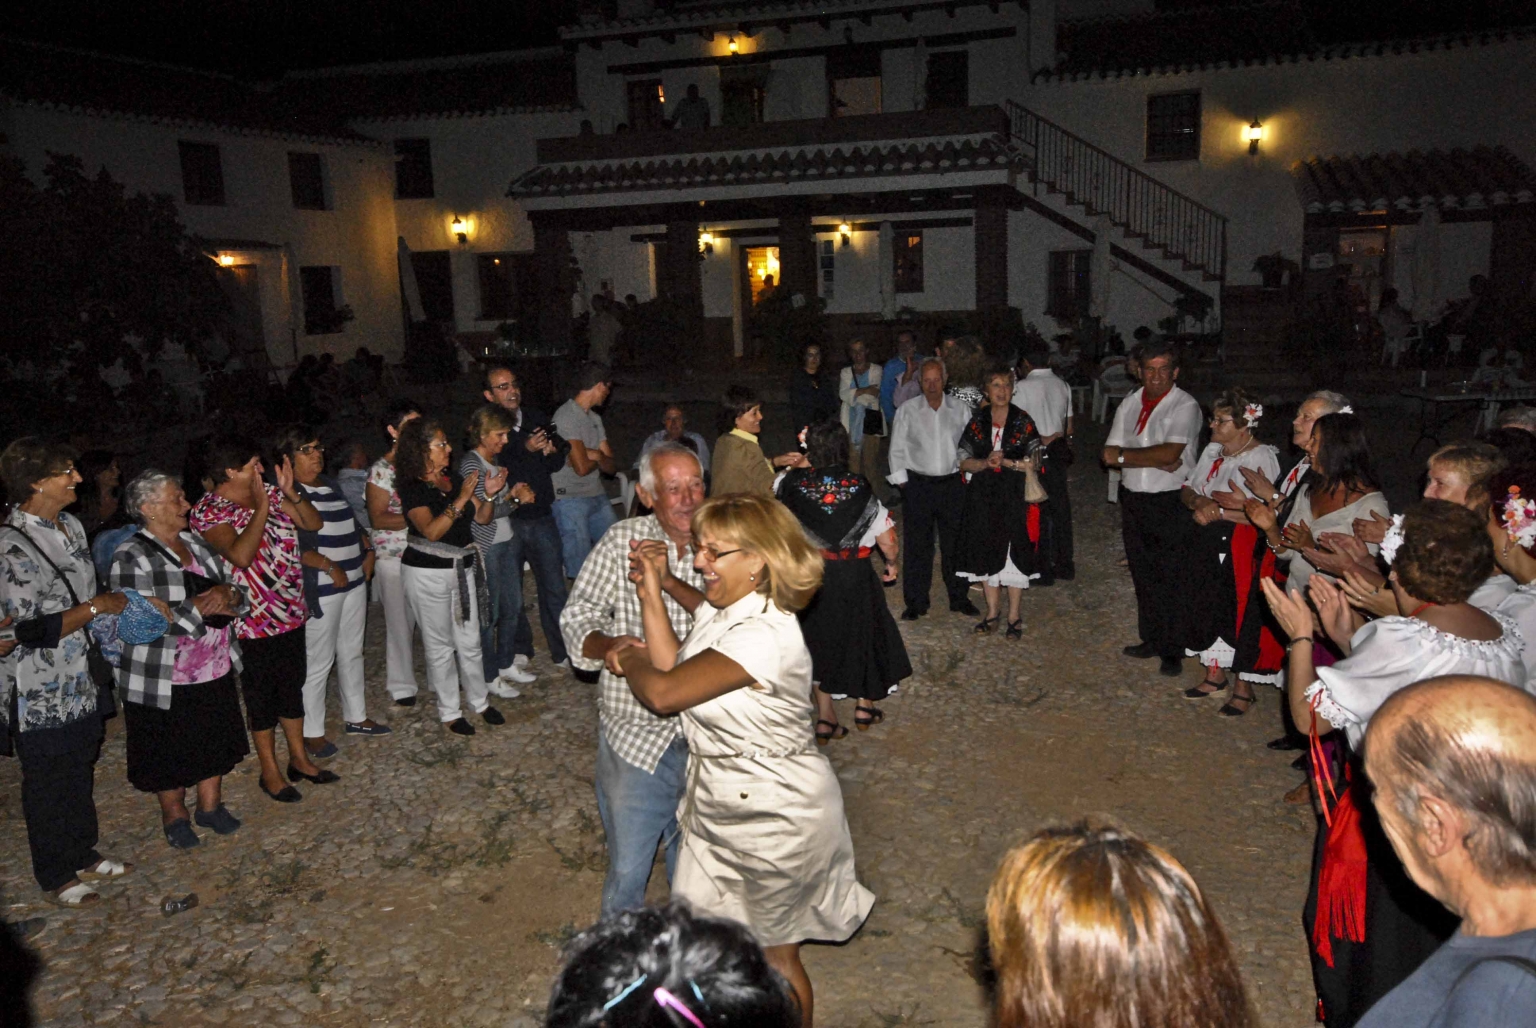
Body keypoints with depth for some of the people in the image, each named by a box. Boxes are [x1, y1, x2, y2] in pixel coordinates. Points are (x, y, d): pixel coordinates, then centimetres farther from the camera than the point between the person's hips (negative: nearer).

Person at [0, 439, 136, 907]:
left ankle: (83, 856, 39)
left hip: (80, 682, 7)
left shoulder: (72, 526, 3)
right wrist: (97, 607, -18)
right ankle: (55, 876, 28)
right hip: (41, 693, -7)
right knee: (48, 785, 11)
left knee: (80, 776, 21)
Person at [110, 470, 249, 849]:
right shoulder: (132, 558, -16)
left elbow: (236, 587, 10)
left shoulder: (197, 543, 6)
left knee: (216, 742, 16)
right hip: (165, 681, -6)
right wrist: (200, 607, -23)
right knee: (171, 753, 11)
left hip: (216, 669, 6)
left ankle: (210, 806, 35)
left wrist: (229, 597, -13)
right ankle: (175, 816, 31)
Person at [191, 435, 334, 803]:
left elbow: (314, 523, 4)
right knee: (263, 695, 7)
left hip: (291, 613, 7)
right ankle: (270, 772, 23)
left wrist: (291, 493, -12)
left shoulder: (268, 493, 3)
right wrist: (262, 508, -28)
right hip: (254, 621, -7)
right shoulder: (209, 511, -17)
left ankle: (299, 759, 33)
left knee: (293, 687, 18)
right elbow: (240, 555, -32)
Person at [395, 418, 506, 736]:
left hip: (462, 568, 5)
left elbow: (483, 518, 9)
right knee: (440, 645, 6)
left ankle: (480, 701, 26)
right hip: (428, 574, -5)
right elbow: (431, 531, -25)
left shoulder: (454, 480, 6)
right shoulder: (413, 488, -12)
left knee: (470, 641, 11)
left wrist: (489, 494, -10)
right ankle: (449, 712, 18)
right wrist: (461, 499, -30)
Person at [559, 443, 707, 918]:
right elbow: (578, 616, -2)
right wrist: (608, 645, -23)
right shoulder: (622, 542, -3)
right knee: (627, 867, 7)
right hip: (635, 735, -1)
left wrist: (669, 581, -25)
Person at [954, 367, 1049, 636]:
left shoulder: (1023, 422, -4)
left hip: (1014, 496, -2)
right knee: (986, 553, 7)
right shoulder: (977, 422, 3)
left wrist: (1005, 461, -17)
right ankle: (992, 613, 22)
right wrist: (986, 463, -16)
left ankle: (1014, 616, 14)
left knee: (1014, 552, 1)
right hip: (983, 497, 2)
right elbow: (964, 462, 2)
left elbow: (1033, 463, -7)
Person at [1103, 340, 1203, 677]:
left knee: (1171, 579, -1)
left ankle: (1173, 651, 8)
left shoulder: (1185, 406, -9)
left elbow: (1170, 453, -23)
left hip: (1172, 502, -6)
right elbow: (1110, 456, 0)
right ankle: (1151, 639, 26)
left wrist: (1123, 455, -14)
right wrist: (1156, 460, -14)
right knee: (1143, 575, 13)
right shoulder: (1129, 404, 8)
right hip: (1133, 499, 6)